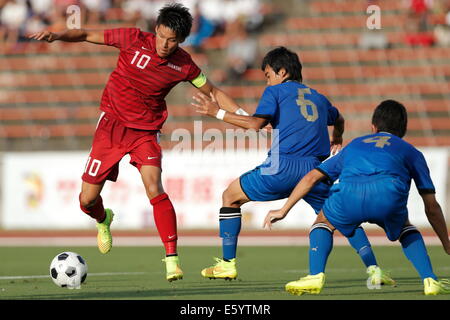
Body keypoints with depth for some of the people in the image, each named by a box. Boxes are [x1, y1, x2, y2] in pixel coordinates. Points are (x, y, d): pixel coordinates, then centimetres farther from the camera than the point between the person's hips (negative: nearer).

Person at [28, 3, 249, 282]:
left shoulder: (184, 65, -8)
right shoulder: (134, 39, -13)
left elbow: (212, 92, 8)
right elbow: (88, 35, -6)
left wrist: (243, 115, 0)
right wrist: (58, 35, -24)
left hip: (146, 131, 0)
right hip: (112, 124, 0)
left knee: (154, 189, -25)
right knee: (87, 199, 0)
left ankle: (172, 257, -20)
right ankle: (103, 220, 38)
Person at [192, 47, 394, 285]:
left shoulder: (275, 91, 11)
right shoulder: (318, 98, 27)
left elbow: (256, 123, -5)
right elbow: (338, 119, 48)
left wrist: (218, 113, 4)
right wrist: (337, 139, 70)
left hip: (284, 166, -4)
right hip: (316, 169, 4)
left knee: (230, 197, 15)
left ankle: (227, 264, 12)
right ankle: (372, 268, -1)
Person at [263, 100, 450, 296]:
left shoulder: (353, 146, 40)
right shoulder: (411, 152, 35)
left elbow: (311, 177, 35)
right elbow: (432, 207, 35)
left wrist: (283, 210, 41)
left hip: (349, 194, 0)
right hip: (389, 195, 0)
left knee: (323, 222, 31)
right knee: (405, 228, 32)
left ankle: (315, 276, 10)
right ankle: (430, 280, 15)